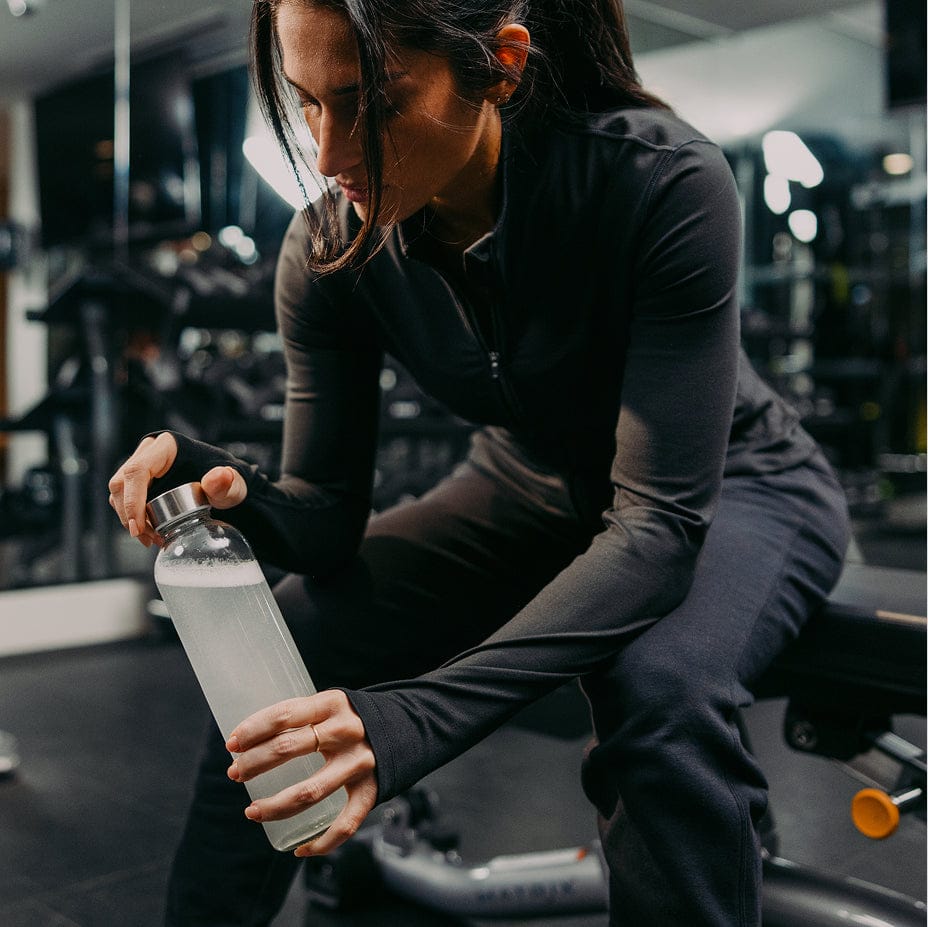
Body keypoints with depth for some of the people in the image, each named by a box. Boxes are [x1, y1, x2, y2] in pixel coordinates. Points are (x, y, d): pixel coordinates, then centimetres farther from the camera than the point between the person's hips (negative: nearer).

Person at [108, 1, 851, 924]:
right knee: (285, 640, -14)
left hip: (729, 487, -3)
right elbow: (327, 522, -12)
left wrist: (415, 718, -44)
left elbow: (663, 520, -35)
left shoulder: (661, 182, -32)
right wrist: (232, 494, -37)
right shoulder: (329, 249, -18)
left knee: (659, 690, -35)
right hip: (527, 488, 4)